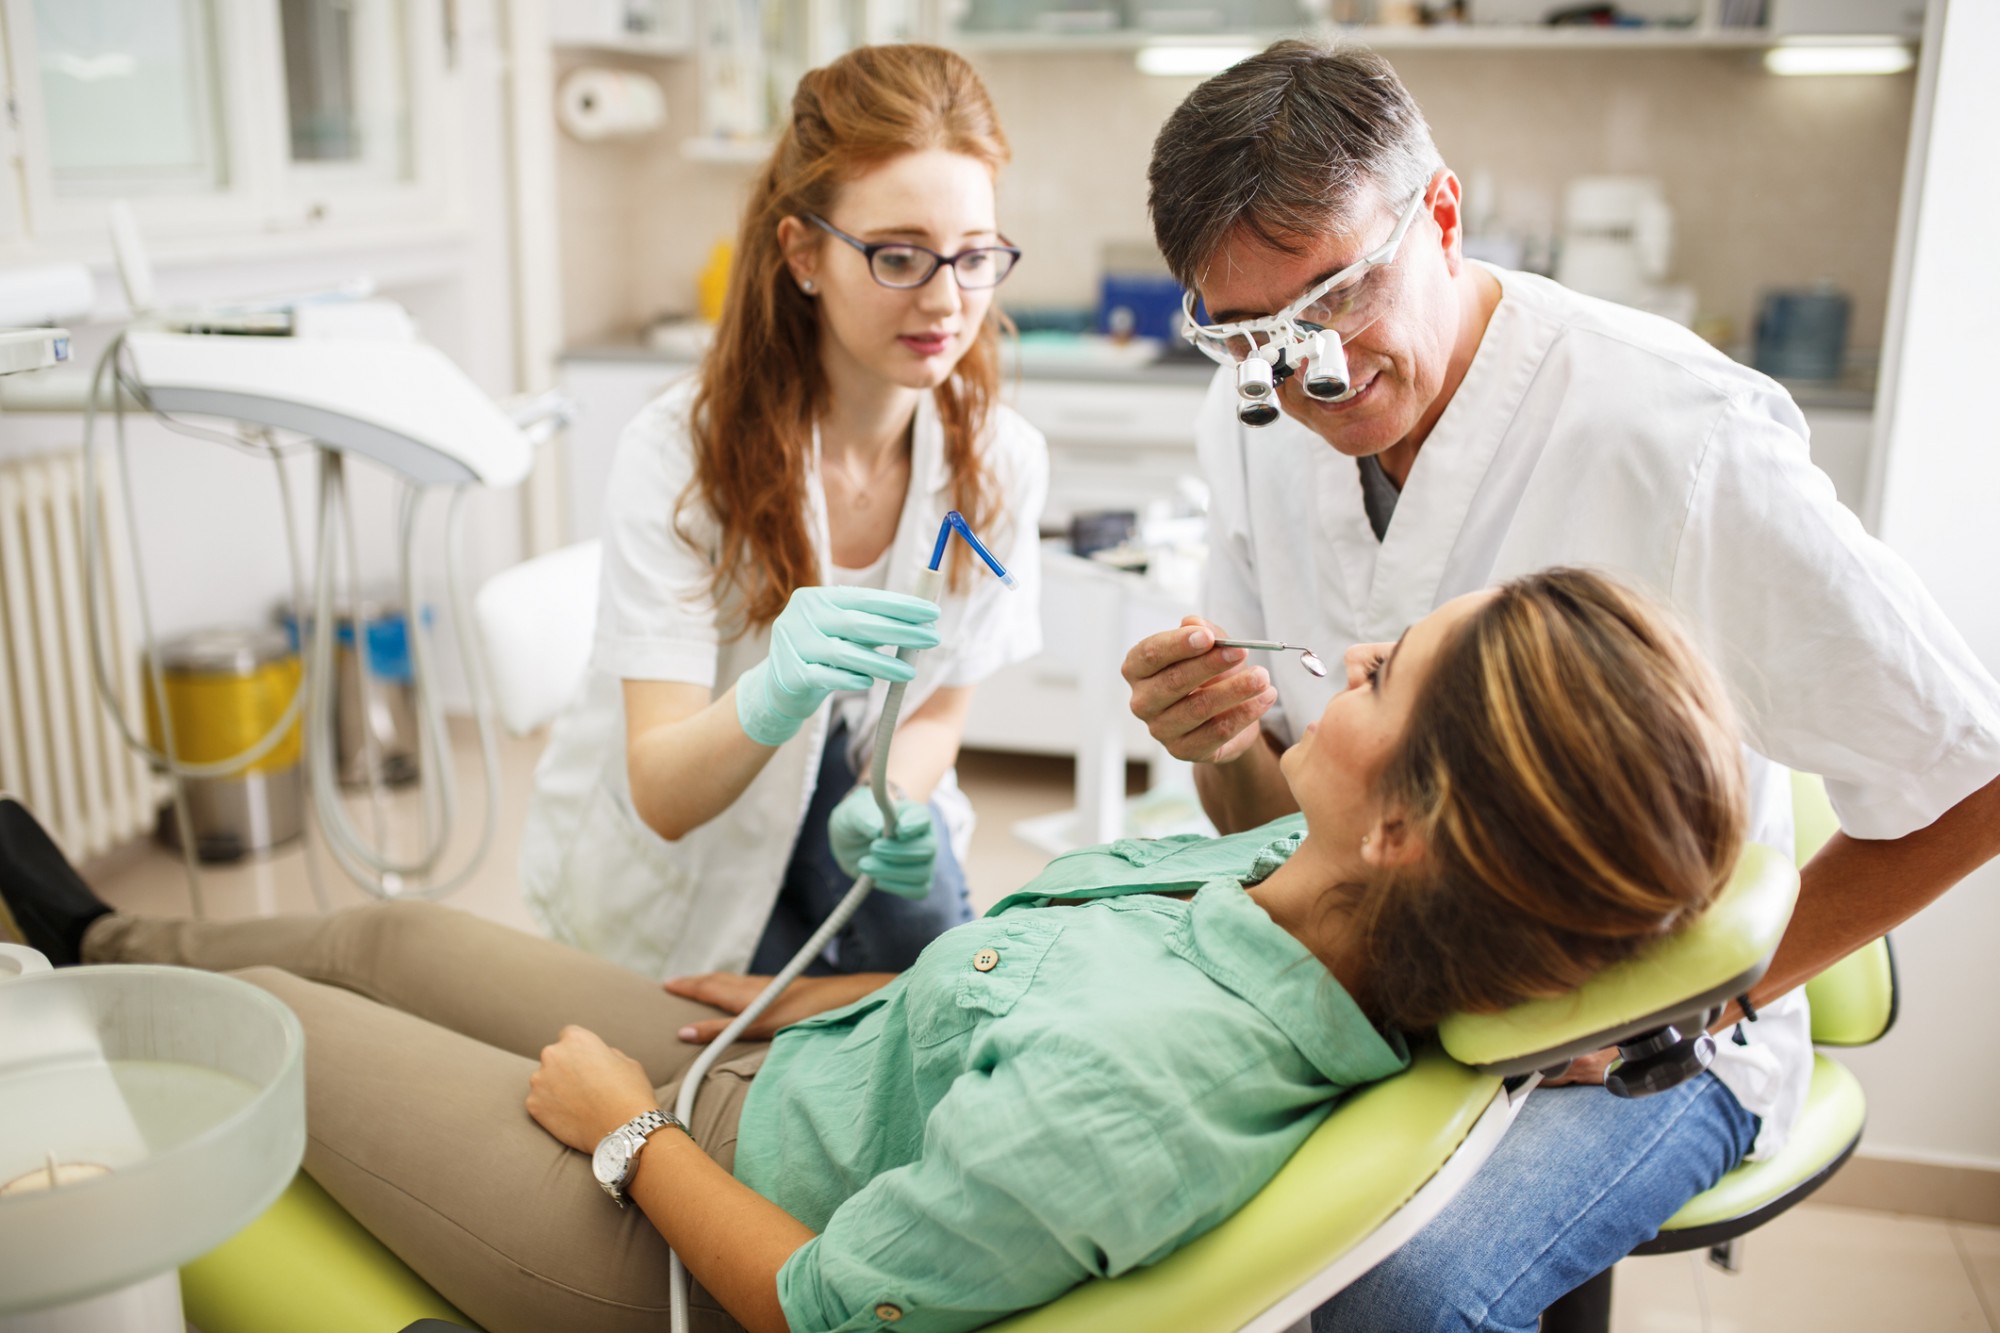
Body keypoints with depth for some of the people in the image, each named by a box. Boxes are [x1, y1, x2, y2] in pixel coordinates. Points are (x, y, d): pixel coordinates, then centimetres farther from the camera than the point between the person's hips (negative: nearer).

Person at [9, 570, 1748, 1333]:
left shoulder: (1119, 1085, -43)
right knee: (394, 936, 24)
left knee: (266, 1017, 12)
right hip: (759, 1074, 7)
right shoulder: (1324, 898, -18)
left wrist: (625, 1125, -11)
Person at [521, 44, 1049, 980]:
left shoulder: (1001, 462, -16)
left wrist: (888, 805, -27)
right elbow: (661, 795, -32)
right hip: (671, 863, -2)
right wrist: (772, 697, -55)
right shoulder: (678, 452, -27)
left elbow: (937, 707, -2)